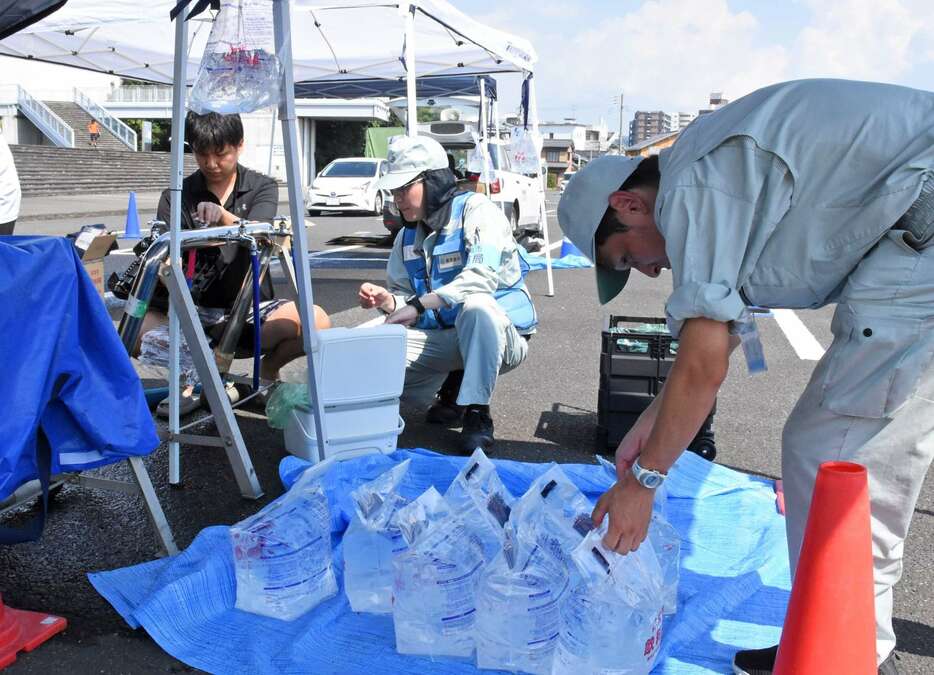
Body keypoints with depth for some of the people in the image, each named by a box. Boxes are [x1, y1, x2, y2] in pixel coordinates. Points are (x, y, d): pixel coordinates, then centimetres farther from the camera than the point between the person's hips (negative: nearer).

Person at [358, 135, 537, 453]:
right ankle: (452, 389, 9)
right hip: (441, 336, 6)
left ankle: (476, 413, -25)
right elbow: (404, 293, 12)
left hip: (498, 333, -6)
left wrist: (419, 304, -32)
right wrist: (388, 301, -13)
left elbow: (482, 276, -27)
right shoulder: (407, 236, 10)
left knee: (476, 305, -40)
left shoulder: (476, 210, -12)